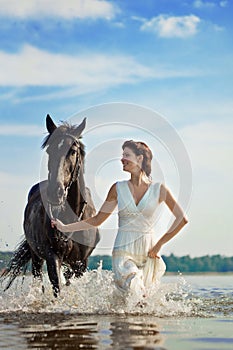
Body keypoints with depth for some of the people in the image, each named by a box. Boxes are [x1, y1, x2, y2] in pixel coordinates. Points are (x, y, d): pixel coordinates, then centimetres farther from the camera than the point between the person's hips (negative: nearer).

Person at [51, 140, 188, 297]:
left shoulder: (158, 189, -1)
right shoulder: (118, 189, 4)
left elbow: (182, 219, 0)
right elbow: (97, 220, 10)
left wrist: (159, 245, -2)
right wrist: (65, 228, 6)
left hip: (148, 253, 0)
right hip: (123, 251, 0)